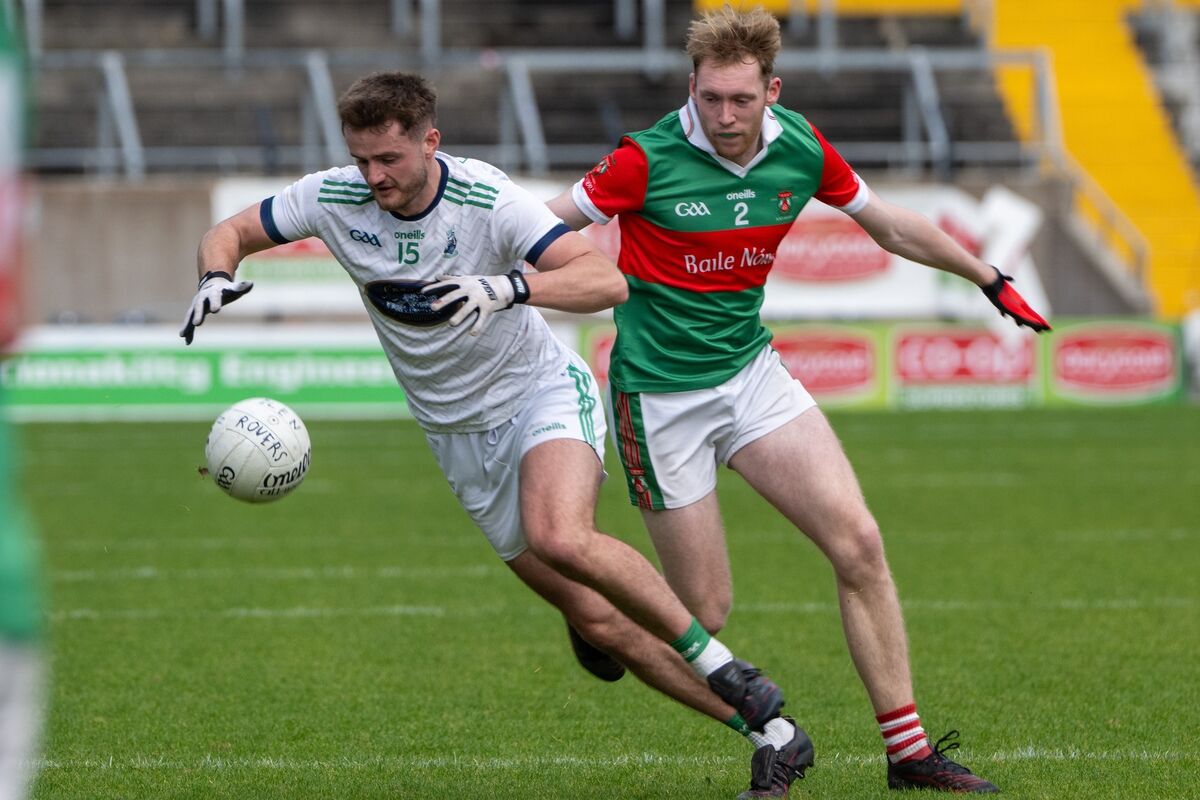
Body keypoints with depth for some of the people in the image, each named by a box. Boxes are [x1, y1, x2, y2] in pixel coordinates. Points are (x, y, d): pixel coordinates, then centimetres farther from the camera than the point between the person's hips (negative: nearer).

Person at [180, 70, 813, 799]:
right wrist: (218, 279, -21)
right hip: (459, 434, 5)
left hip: (543, 392, -5)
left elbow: (606, 280, -32)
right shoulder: (334, 199, -11)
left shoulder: (488, 199, -23)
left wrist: (508, 288, -48)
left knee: (560, 539, -36)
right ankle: (769, 733, 9)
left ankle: (719, 665, -18)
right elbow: (231, 232, 3)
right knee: (597, 618, 0)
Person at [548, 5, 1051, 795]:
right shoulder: (649, 159, -18)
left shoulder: (801, 148, -4)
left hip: (750, 370, 5)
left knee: (859, 543, -9)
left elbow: (891, 224, 12)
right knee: (706, 611, -5)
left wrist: (991, 279, 18)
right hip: (661, 393, -4)